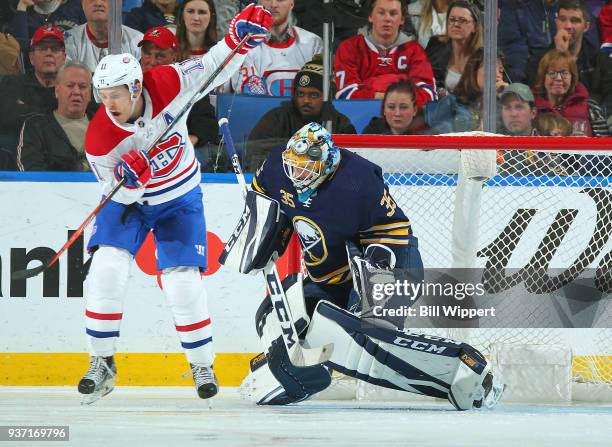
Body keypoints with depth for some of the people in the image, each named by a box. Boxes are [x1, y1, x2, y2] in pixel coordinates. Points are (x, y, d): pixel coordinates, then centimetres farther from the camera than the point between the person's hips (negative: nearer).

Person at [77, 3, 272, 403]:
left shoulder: (167, 85, -25)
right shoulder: (100, 138, -25)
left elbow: (215, 67, -16)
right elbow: (118, 193, -16)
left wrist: (239, 36, -32)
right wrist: (127, 181, -39)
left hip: (180, 200, 0)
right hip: (129, 199, 0)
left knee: (184, 284, -8)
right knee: (106, 270, -17)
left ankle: (203, 366, 12)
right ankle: (102, 364, -2)